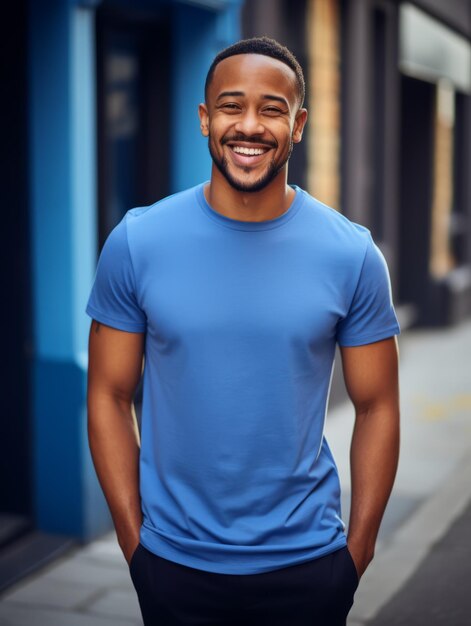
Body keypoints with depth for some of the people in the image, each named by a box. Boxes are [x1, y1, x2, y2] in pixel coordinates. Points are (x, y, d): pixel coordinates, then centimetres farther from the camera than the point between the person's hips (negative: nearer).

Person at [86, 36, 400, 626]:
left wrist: (359, 547, -2)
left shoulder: (352, 254, -7)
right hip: (173, 564, 0)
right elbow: (109, 398, -2)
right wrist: (132, 537, -4)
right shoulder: (136, 242, -7)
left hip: (308, 561, 0)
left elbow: (376, 407, -1)